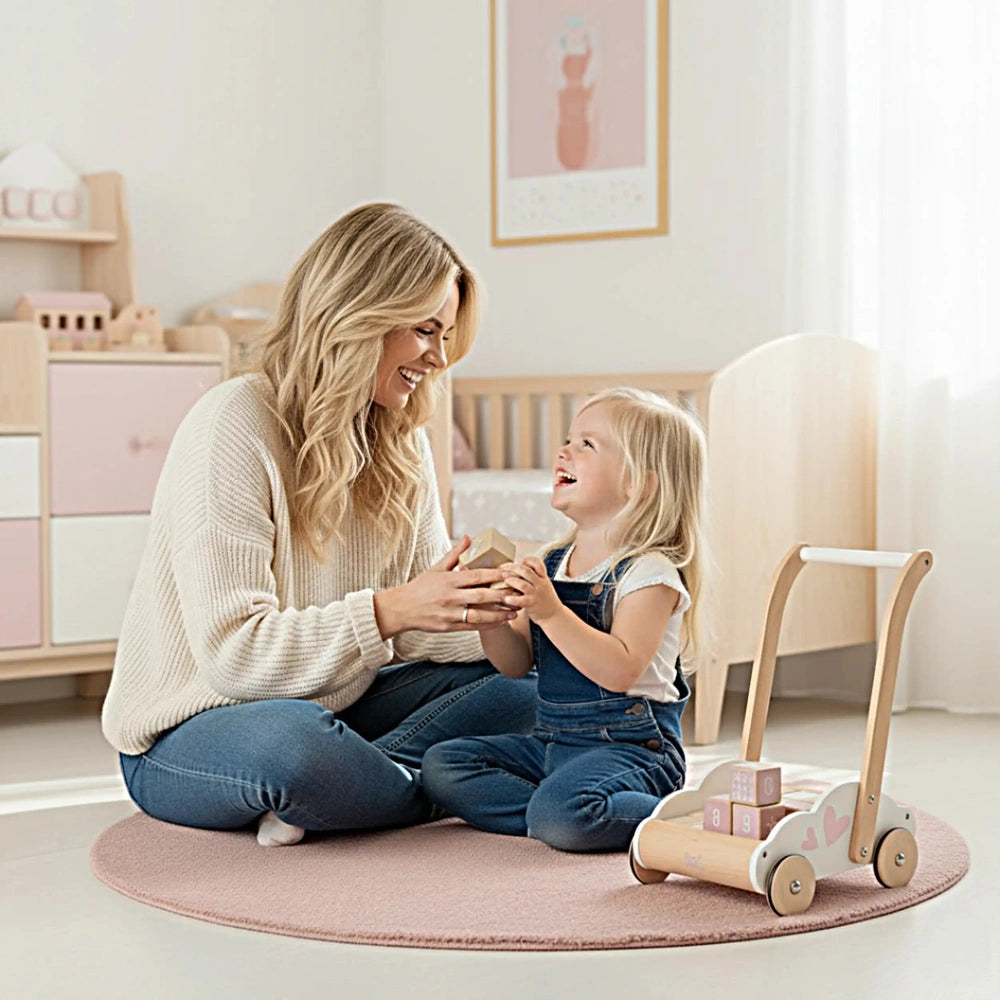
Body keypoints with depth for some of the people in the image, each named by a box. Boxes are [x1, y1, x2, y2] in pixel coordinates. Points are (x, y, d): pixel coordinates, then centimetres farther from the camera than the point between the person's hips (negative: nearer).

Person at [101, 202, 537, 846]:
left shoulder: (401, 440, 6)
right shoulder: (236, 430, -19)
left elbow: (418, 625, 2)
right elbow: (232, 654, -25)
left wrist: (494, 616, -18)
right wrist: (389, 610, -32)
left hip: (337, 708, 8)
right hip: (188, 734, -7)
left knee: (525, 688, -6)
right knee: (292, 740, -40)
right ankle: (446, 788, -13)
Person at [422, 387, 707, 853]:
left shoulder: (649, 572, -12)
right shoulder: (550, 564, 10)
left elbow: (621, 670, -25)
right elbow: (517, 664, 10)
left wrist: (551, 612, -31)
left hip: (631, 746, -8)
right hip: (550, 741, 8)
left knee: (560, 815, -34)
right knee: (441, 765, -2)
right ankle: (570, 814, -10)